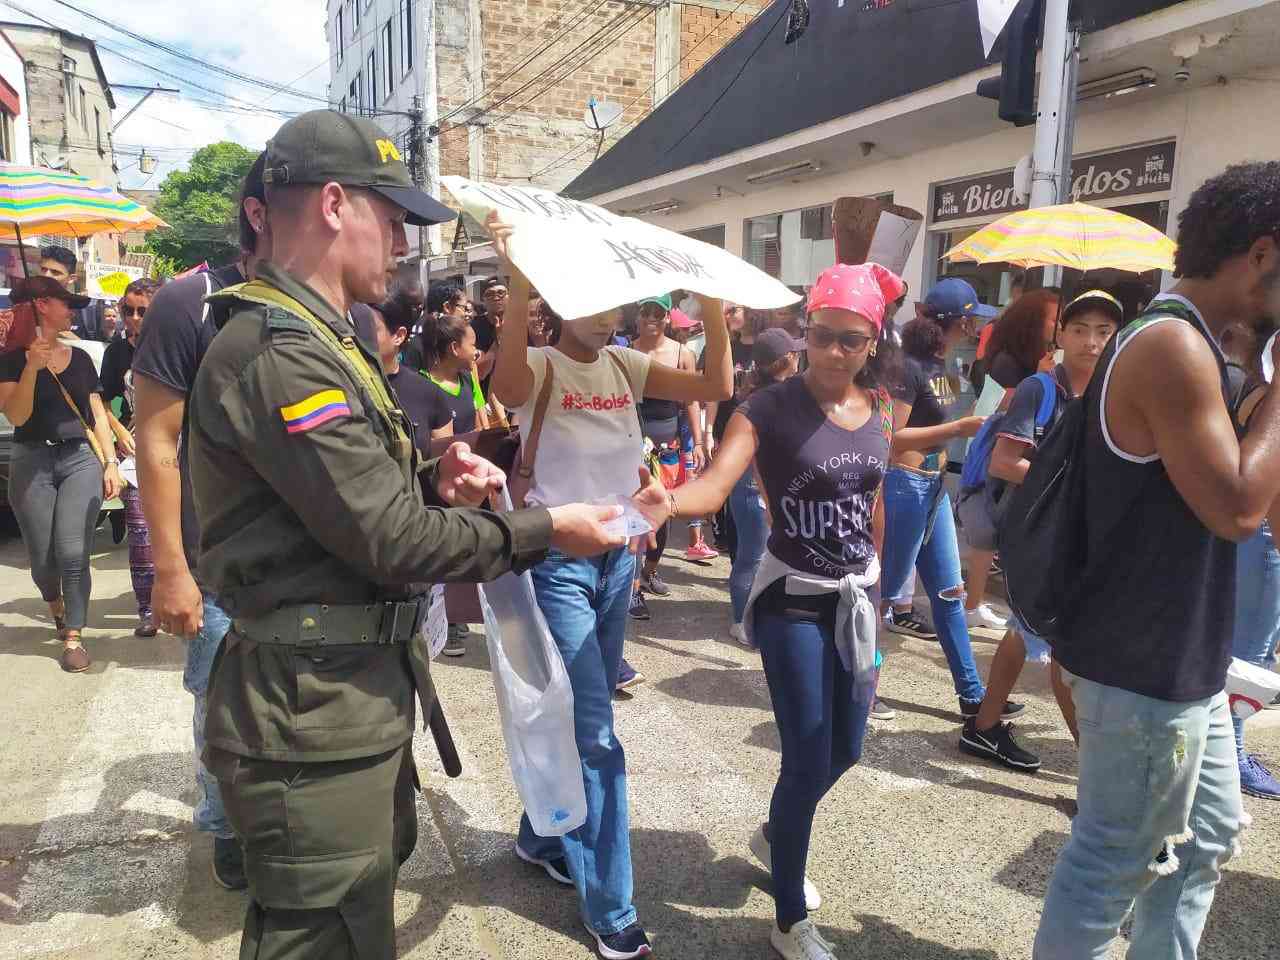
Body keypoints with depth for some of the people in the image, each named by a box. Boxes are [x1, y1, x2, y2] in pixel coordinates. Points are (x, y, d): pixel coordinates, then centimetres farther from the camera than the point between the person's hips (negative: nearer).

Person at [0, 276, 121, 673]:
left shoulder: (80, 358, 12)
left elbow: (98, 416, 13)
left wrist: (111, 462, 5)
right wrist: (32, 366, -19)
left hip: (80, 459, 2)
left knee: (73, 553, -10)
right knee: (42, 558, 5)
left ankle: (73, 636, 2)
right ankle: (55, 606, 38)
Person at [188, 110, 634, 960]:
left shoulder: (316, 340, 14)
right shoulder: (279, 354, -21)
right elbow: (390, 541, -23)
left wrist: (432, 481, -1)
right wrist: (545, 532, -13)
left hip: (358, 697, 11)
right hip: (315, 716, -10)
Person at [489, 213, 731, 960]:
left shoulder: (626, 365, 6)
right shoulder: (541, 366, -11)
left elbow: (717, 386, -4)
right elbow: (505, 386, -36)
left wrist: (712, 302, -15)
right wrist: (518, 280, -47)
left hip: (619, 555, 7)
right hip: (560, 558, -6)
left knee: (578, 719, 19)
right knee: (597, 735, -4)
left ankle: (541, 838, 41)